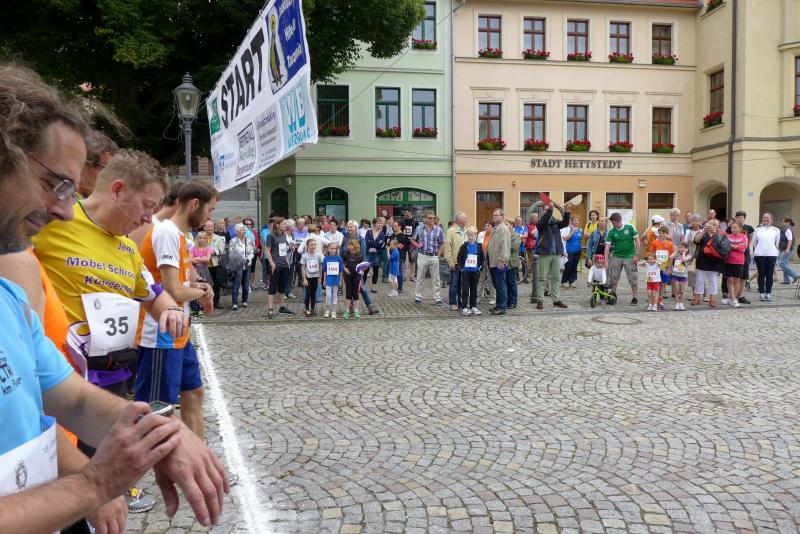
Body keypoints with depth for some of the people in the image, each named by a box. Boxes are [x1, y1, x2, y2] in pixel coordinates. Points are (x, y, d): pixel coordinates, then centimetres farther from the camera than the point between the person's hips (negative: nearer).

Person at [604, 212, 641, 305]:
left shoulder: (630, 228, -8)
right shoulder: (611, 232, -5)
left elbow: (637, 241, -2)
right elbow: (607, 247, -8)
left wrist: (636, 255, -7)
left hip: (629, 257, -2)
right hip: (616, 257, 2)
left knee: (633, 278, 0)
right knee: (613, 277, 5)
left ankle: (634, 298, 11)